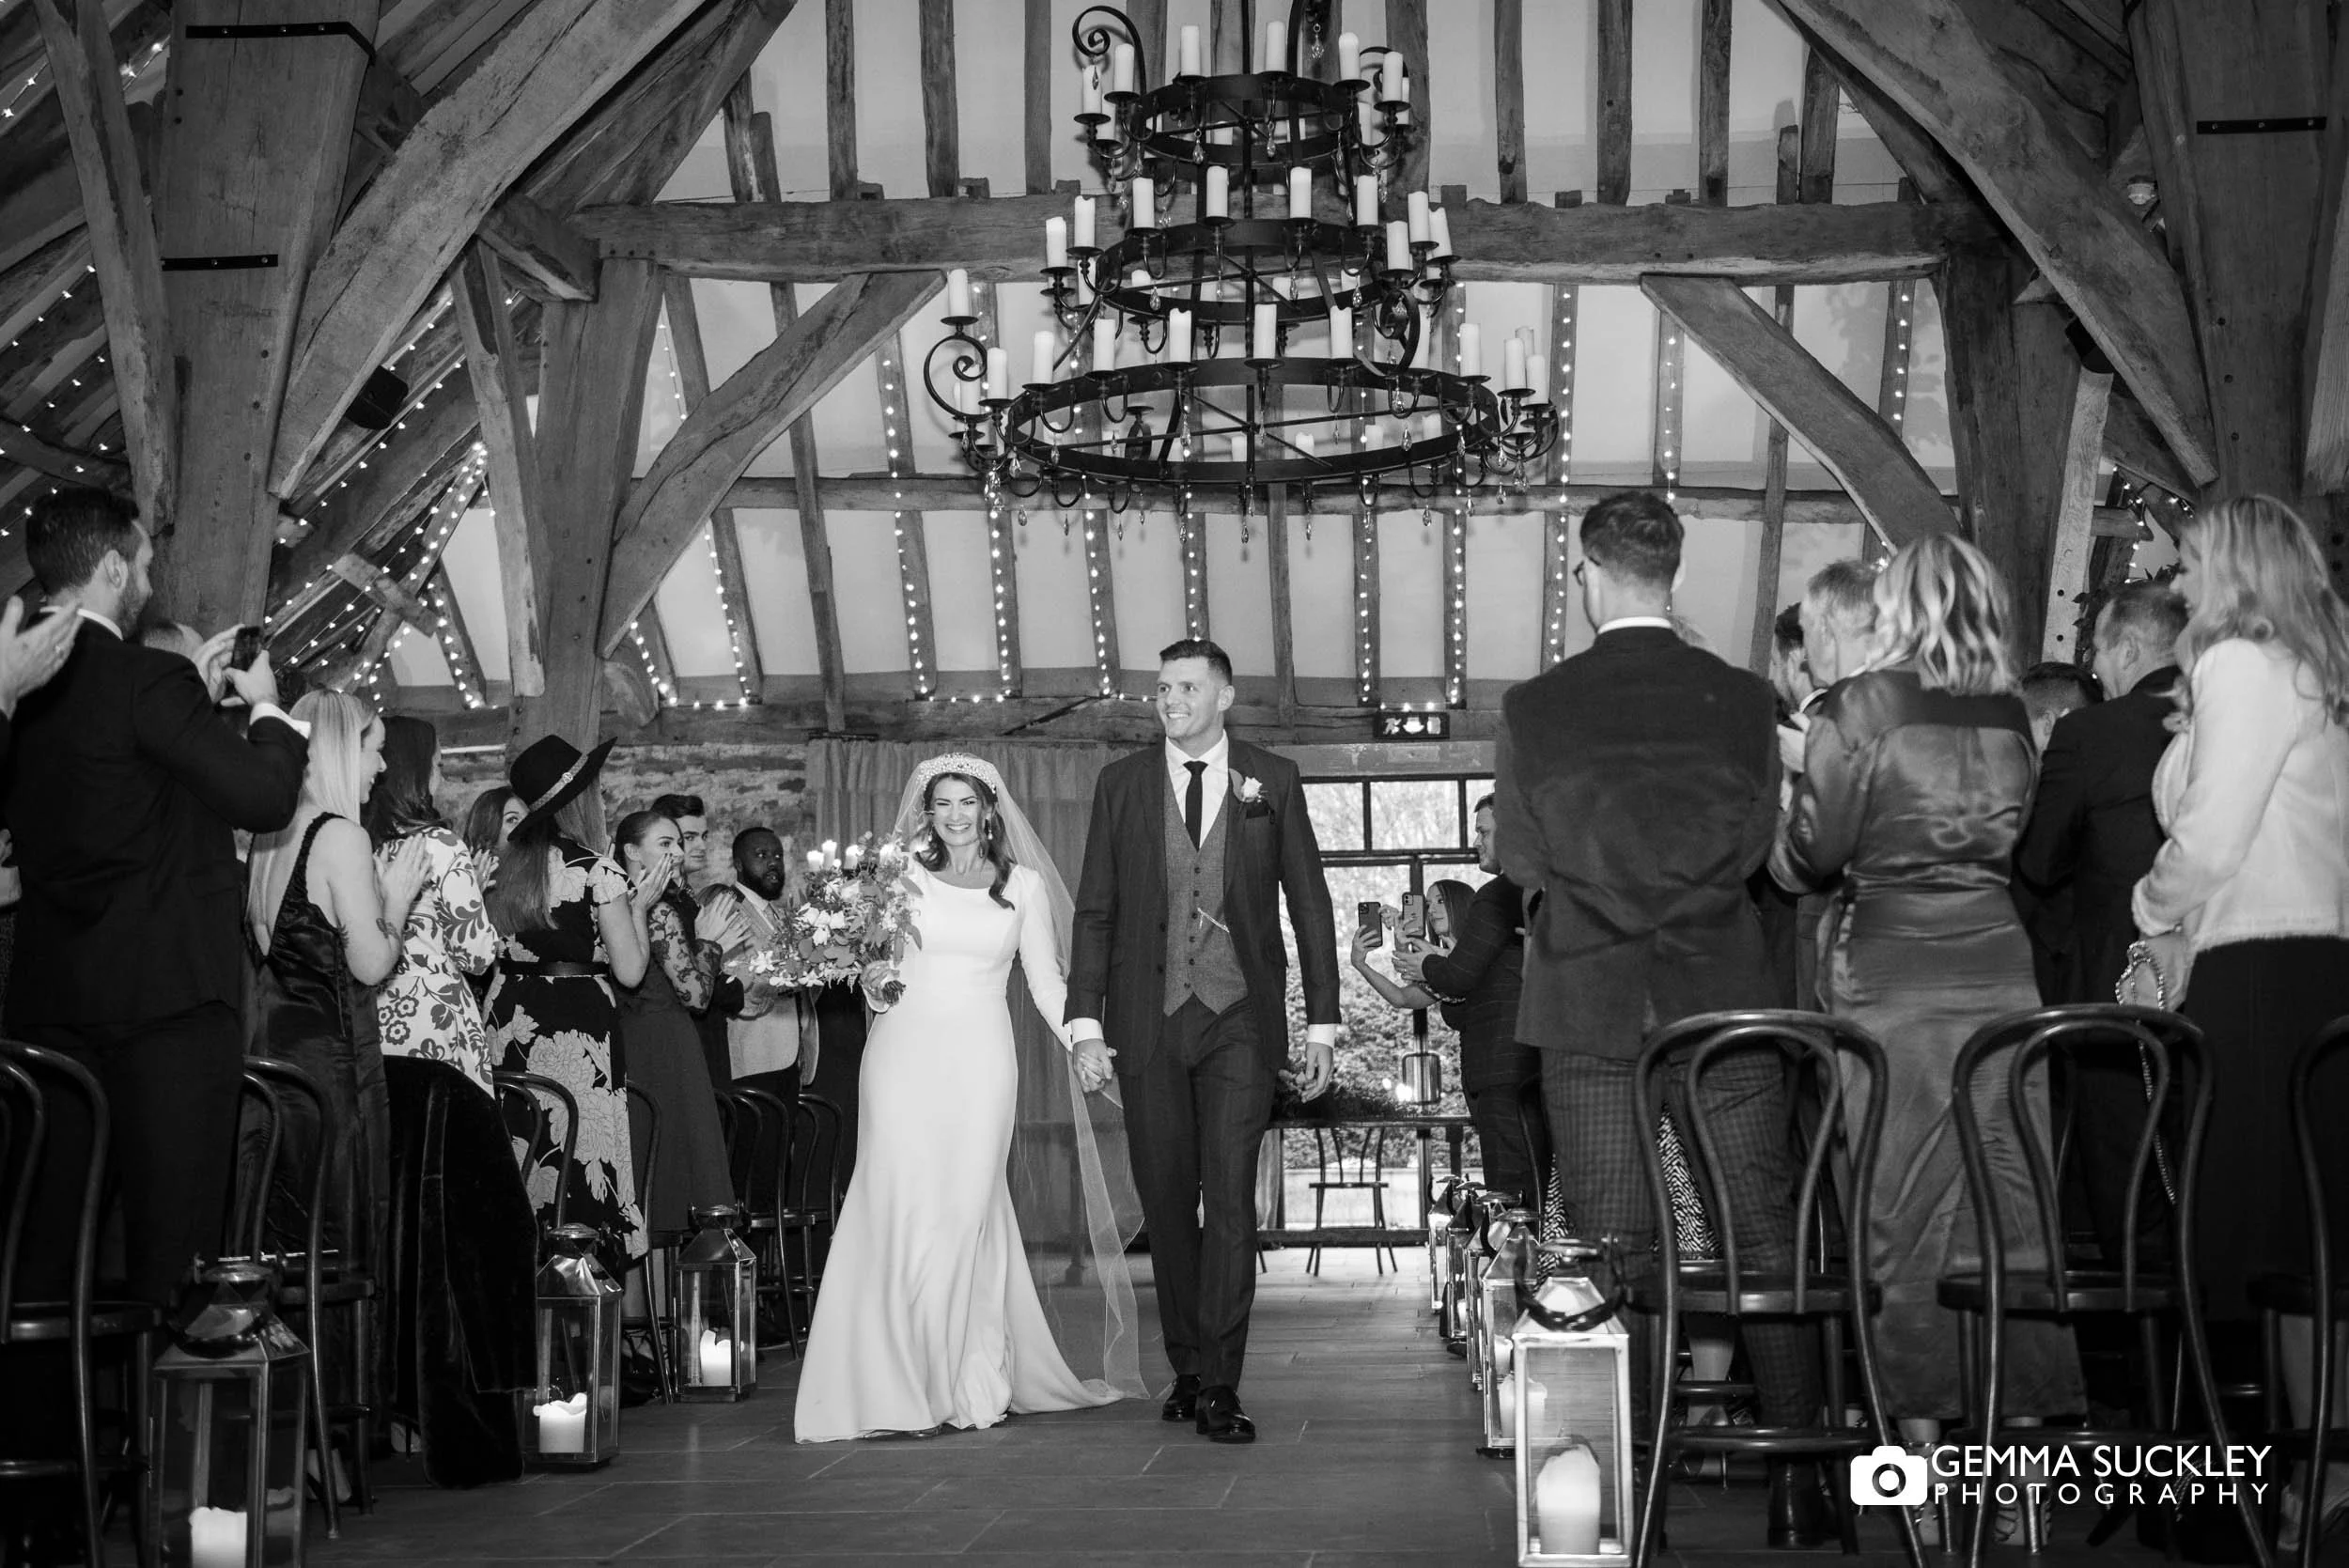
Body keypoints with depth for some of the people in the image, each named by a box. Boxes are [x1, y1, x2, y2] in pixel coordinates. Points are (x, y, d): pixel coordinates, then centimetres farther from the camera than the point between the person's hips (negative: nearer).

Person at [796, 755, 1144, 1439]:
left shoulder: (1024, 885, 10)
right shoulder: (901, 878, 9)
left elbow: (1045, 980, 10)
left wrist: (1083, 1041, -2)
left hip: (980, 1058, 0)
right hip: (904, 1052, 0)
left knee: (969, 1210, -3)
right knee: (901, 1208, -7)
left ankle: (972, 1382, 6)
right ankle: (903, 1379, 0)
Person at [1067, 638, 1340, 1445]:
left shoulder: (1272, 780, 6)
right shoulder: (1121, 782, 9)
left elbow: (1308, 900, 7)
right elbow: (1096, 907, 8)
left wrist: (1323, 1019, 3)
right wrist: (1085, 1015, -1)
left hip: (1241, 1018, -1)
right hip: (1149, 1019, 2)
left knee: (1230, 1196, -8)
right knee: (1166, 1199, 5)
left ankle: (1220, 1387, -5)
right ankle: (1187, 1368, 18)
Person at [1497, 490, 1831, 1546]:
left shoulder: (1534, 709, -5)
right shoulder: (1746, 700, -2)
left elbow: (1519, 859, 0)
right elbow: (1760, 844, 2)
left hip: (1591, 1013, -1)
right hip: (1727, 1005, 1)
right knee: (1765, 1240, 8)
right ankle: (1799, 1482, 10)